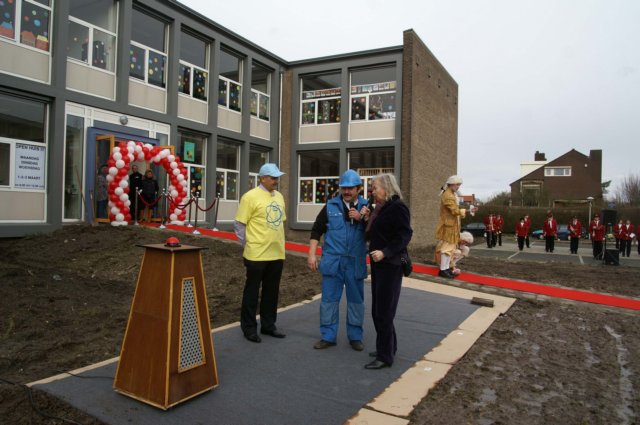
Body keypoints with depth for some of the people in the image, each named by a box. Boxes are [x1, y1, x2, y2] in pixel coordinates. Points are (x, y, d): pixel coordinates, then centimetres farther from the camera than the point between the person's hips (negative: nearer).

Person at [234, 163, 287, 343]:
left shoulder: (279, 196, 10)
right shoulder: (251, 196, -11)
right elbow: (239, 224, -10)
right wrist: (249, 245, -5)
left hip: (277, 254, 7)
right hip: (257, 255, -6)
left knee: (271, 292, 15)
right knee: (252, 291, 6)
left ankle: (268, 325, 28)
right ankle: (249, 328, 19)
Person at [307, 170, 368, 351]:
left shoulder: (366, 208, 3)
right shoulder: (330, 206, 2)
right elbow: (316, 230, 4)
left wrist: (361, 219, -17)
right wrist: (311, 254, -2)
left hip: (355, 262, 0)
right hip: (332, 261, 0)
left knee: (356, 300, 10)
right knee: (329, 299, 6)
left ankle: (355, 337, 25)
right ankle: (328, 336, 19)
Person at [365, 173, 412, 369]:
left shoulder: (397, 207, -13)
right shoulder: (381, 207, 13)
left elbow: (404, 235, -20)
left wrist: (385, 252, -28)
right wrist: (367, 219, 1)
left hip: (390, 266, -9)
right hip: (378, 264, 9)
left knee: (384, 311, -3)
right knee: (378, 310, 16)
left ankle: (385, 356, 8)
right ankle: (388, 347, 30)